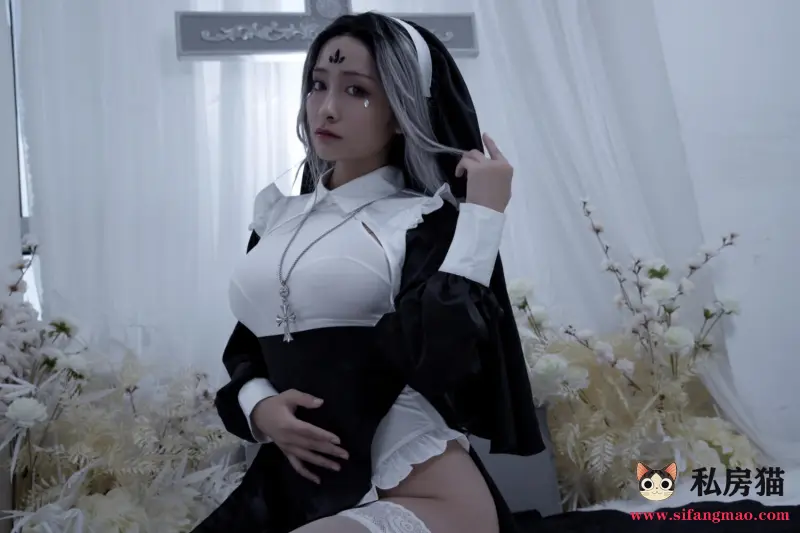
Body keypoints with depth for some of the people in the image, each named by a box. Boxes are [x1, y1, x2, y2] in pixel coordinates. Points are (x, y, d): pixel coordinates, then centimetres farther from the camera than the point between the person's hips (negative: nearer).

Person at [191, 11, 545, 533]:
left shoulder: (428, 218, -3)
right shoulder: (278, 217, 14)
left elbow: (439, 359, -18)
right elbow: (245, 348, 18)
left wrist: (483, 213, -14)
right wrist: (259, 408, -3)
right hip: (296, 489, 5)